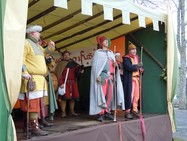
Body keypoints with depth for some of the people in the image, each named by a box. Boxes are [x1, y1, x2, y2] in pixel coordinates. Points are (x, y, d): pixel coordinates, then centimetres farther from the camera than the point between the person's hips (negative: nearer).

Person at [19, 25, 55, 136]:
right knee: (33, 103, -13)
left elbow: (43, 53, 41)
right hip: (31, 78, -10)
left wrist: (50, 47, 22)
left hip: (39, 79, 10)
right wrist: (24, 72, -25)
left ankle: (30, 125, 21)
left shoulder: (37, 45, 24)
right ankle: (35, 128, -12)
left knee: (37, 103, 12)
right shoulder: (25, 43, -6)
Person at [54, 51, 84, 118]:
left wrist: (80, 71, -3)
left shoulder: (74, 64, 15)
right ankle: (63, 112, -1)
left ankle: (72, 111, 18)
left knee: (73, 97, 8)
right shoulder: (60, 64, 2)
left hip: (73, 83, 5)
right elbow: (59, 75, -8)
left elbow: (76, 73, 19)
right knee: (63, 97, -7)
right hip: (64, 83, -4)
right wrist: (61, 83, -19)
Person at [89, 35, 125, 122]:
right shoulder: (97, 52, 3)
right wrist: (98, 75, -16)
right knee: (101, 94, -9)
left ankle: (107, 112, 10)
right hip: (102, 76, -5)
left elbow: (113, 64, 20)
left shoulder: (111, 53, 20)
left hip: (110, 76, 6)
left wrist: (115, 64, -4)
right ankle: (100, 114, -7)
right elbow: (95, 65, -5)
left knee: (110, 94, 3)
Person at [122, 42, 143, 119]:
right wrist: (137, 66, -11)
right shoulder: (126, 58, -5)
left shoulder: (137, 57, 18)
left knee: (136, 95, 6)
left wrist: (141, 69, -1)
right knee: (129, 95, -8)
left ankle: (134, 110, 14)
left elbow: (139, 67, 21)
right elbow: (128, 67, -20)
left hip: (136, 79, 7)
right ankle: (127, 112, -2)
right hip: (129, 80, -7)